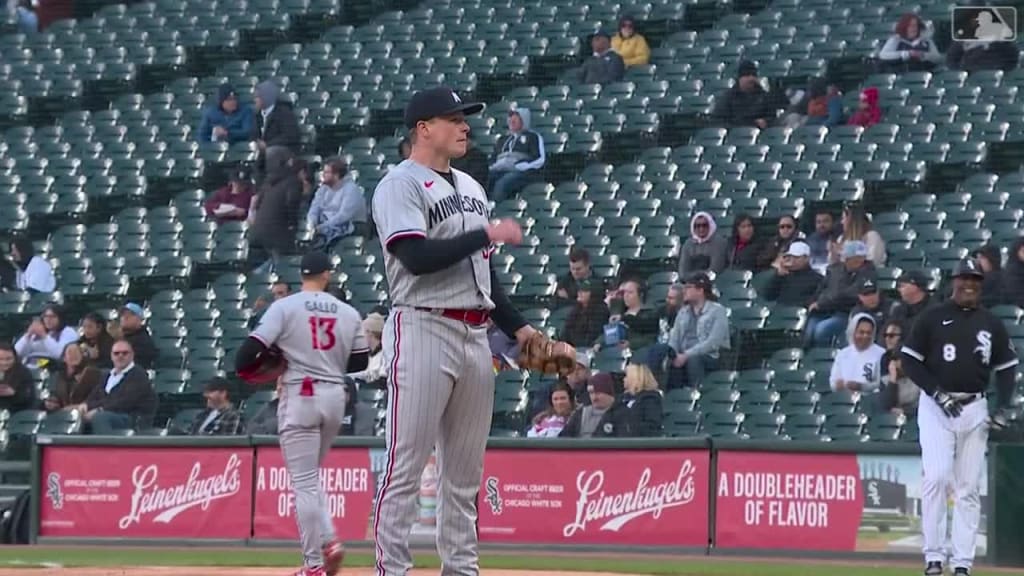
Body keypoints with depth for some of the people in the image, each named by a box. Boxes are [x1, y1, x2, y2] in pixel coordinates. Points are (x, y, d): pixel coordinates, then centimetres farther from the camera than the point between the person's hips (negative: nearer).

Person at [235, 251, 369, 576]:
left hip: (300, 397, -4)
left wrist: (244, 370, 8)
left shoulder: (285, 307, -6)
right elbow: (360, 362, 9)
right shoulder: (348, 314, 5)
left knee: (304, 481, -2)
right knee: (310, 477, 21)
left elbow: (252, 350, -13)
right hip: (335, 397, 4)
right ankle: (328, 541, 3)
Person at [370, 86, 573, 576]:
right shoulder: (400, 186, -6)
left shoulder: (470, 187, 20)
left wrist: (517, 327, 14)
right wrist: (487, 234, -16)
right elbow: (417, 257, -20)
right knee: (406, 464, -8)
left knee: (465, 468, 9)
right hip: (423, 329, -8)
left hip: (475, 333, 8)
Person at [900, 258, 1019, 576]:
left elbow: (1006, 368, 14)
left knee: (968, 488, 2)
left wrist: (1002, 408, 0)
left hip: (974, 409, 3)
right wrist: (937, 393, -13)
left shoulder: (991, 324, 10)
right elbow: (910, 361, -1)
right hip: (935, 407, -3)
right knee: (937, 476, -16)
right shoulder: (933, 318, 0)